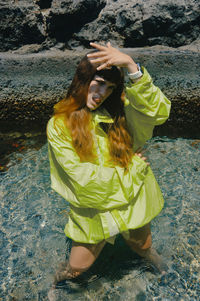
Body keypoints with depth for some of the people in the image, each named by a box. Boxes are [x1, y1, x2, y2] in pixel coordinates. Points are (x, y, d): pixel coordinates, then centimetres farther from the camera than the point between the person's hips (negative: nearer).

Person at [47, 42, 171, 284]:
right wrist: (133, 167, -15)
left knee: (142, 245, 27)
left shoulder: (118, 111, -6)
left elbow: (158, 111, -26)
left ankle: (150, 255, 65)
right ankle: (67, 273, 51)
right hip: (94, 210, -2)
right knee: (78, 267, 13)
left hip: (135, 200, 3)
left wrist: (131, 65, -35)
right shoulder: (59, 126, -13)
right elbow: (83, 178, -19)